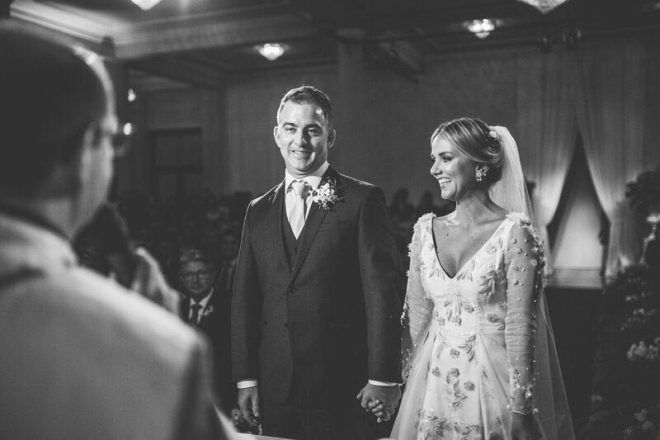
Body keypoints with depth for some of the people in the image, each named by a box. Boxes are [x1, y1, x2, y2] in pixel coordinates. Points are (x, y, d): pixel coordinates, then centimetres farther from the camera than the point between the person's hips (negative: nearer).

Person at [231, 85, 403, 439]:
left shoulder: (363, 200, -4)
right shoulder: (259, 211, 10)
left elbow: (382, 291, -9)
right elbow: (244, 300, 9)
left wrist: (383, 379, -12)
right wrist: (245, 377, 5)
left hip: (345, 388, -4)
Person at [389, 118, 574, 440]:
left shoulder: (514, 233, -12)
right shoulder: (426, 230, 2)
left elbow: (520, 326, -13)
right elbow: (416, 317, 6)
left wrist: (518, 409, -13)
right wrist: (410, 385, 6)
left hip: (490, 385, -4)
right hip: (433, 385, 5)